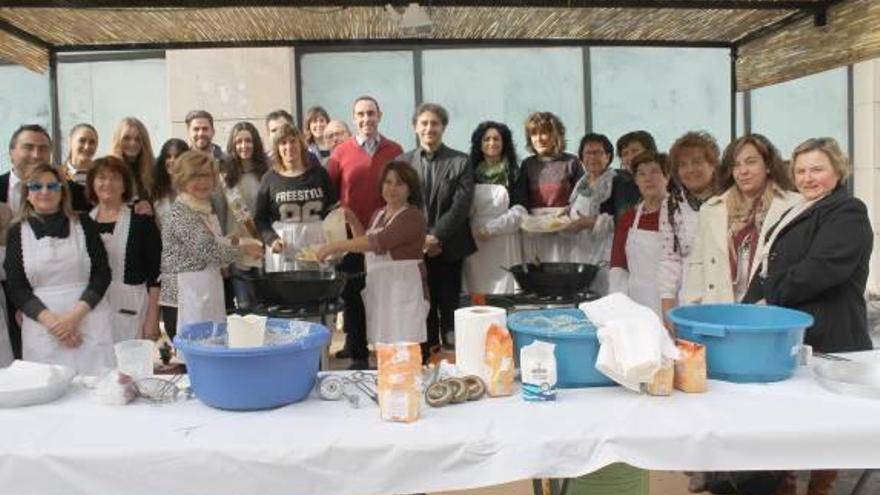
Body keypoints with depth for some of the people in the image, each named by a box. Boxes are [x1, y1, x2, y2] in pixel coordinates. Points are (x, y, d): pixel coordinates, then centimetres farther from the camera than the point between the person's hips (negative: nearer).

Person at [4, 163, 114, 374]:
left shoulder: (83, 223, 5)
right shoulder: (17, 232, 7)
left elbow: (102, 273, 1)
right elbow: (16, 287, 3)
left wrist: (75, 315, -11)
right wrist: (51, 320, -11)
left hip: (89, 321, 0)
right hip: (42, 327, 1)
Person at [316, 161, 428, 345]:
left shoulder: (413, 217, -11)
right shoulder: (378, 215, 17)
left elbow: (378, 242, -22)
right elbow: (367, 247, 24)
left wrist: (335, 246, -22)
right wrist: (353, 221, 11)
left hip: (404, 290, -7)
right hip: (378, 290, 7)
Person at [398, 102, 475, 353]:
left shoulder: (460, 162, 2)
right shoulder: (403, 161, 7)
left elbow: (461, 205, -7)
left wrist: (436, 237, -15)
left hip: (449, 248, -1)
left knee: (450, 308, 4)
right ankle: (426, 358, 15)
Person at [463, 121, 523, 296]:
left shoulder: (513, 174, 4)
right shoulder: (471, 172, 12)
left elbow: (520, 210, -2)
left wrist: (492, 227, -10)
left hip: (503, 245, -2)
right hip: (475, 244, 2)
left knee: (504, 290, -7)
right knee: (478, 295, 0)